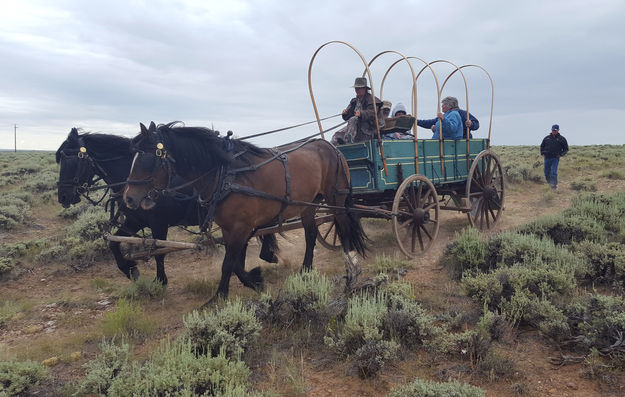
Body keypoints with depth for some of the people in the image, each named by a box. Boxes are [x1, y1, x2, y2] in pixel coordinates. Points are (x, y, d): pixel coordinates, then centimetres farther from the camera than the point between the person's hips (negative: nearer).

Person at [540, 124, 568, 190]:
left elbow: (566, 148, 8)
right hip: (547, 158, 4)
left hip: (555, 158, -4)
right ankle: (550, 184, 26)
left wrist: (561, 154, -5)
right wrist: (542, 153, 11)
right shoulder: (547, 138, 12)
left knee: (553, 173, -14)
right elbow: (542, 146, 25)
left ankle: (554, 187, -9)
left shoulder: (561, 139, 3)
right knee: (547, 173, 7)